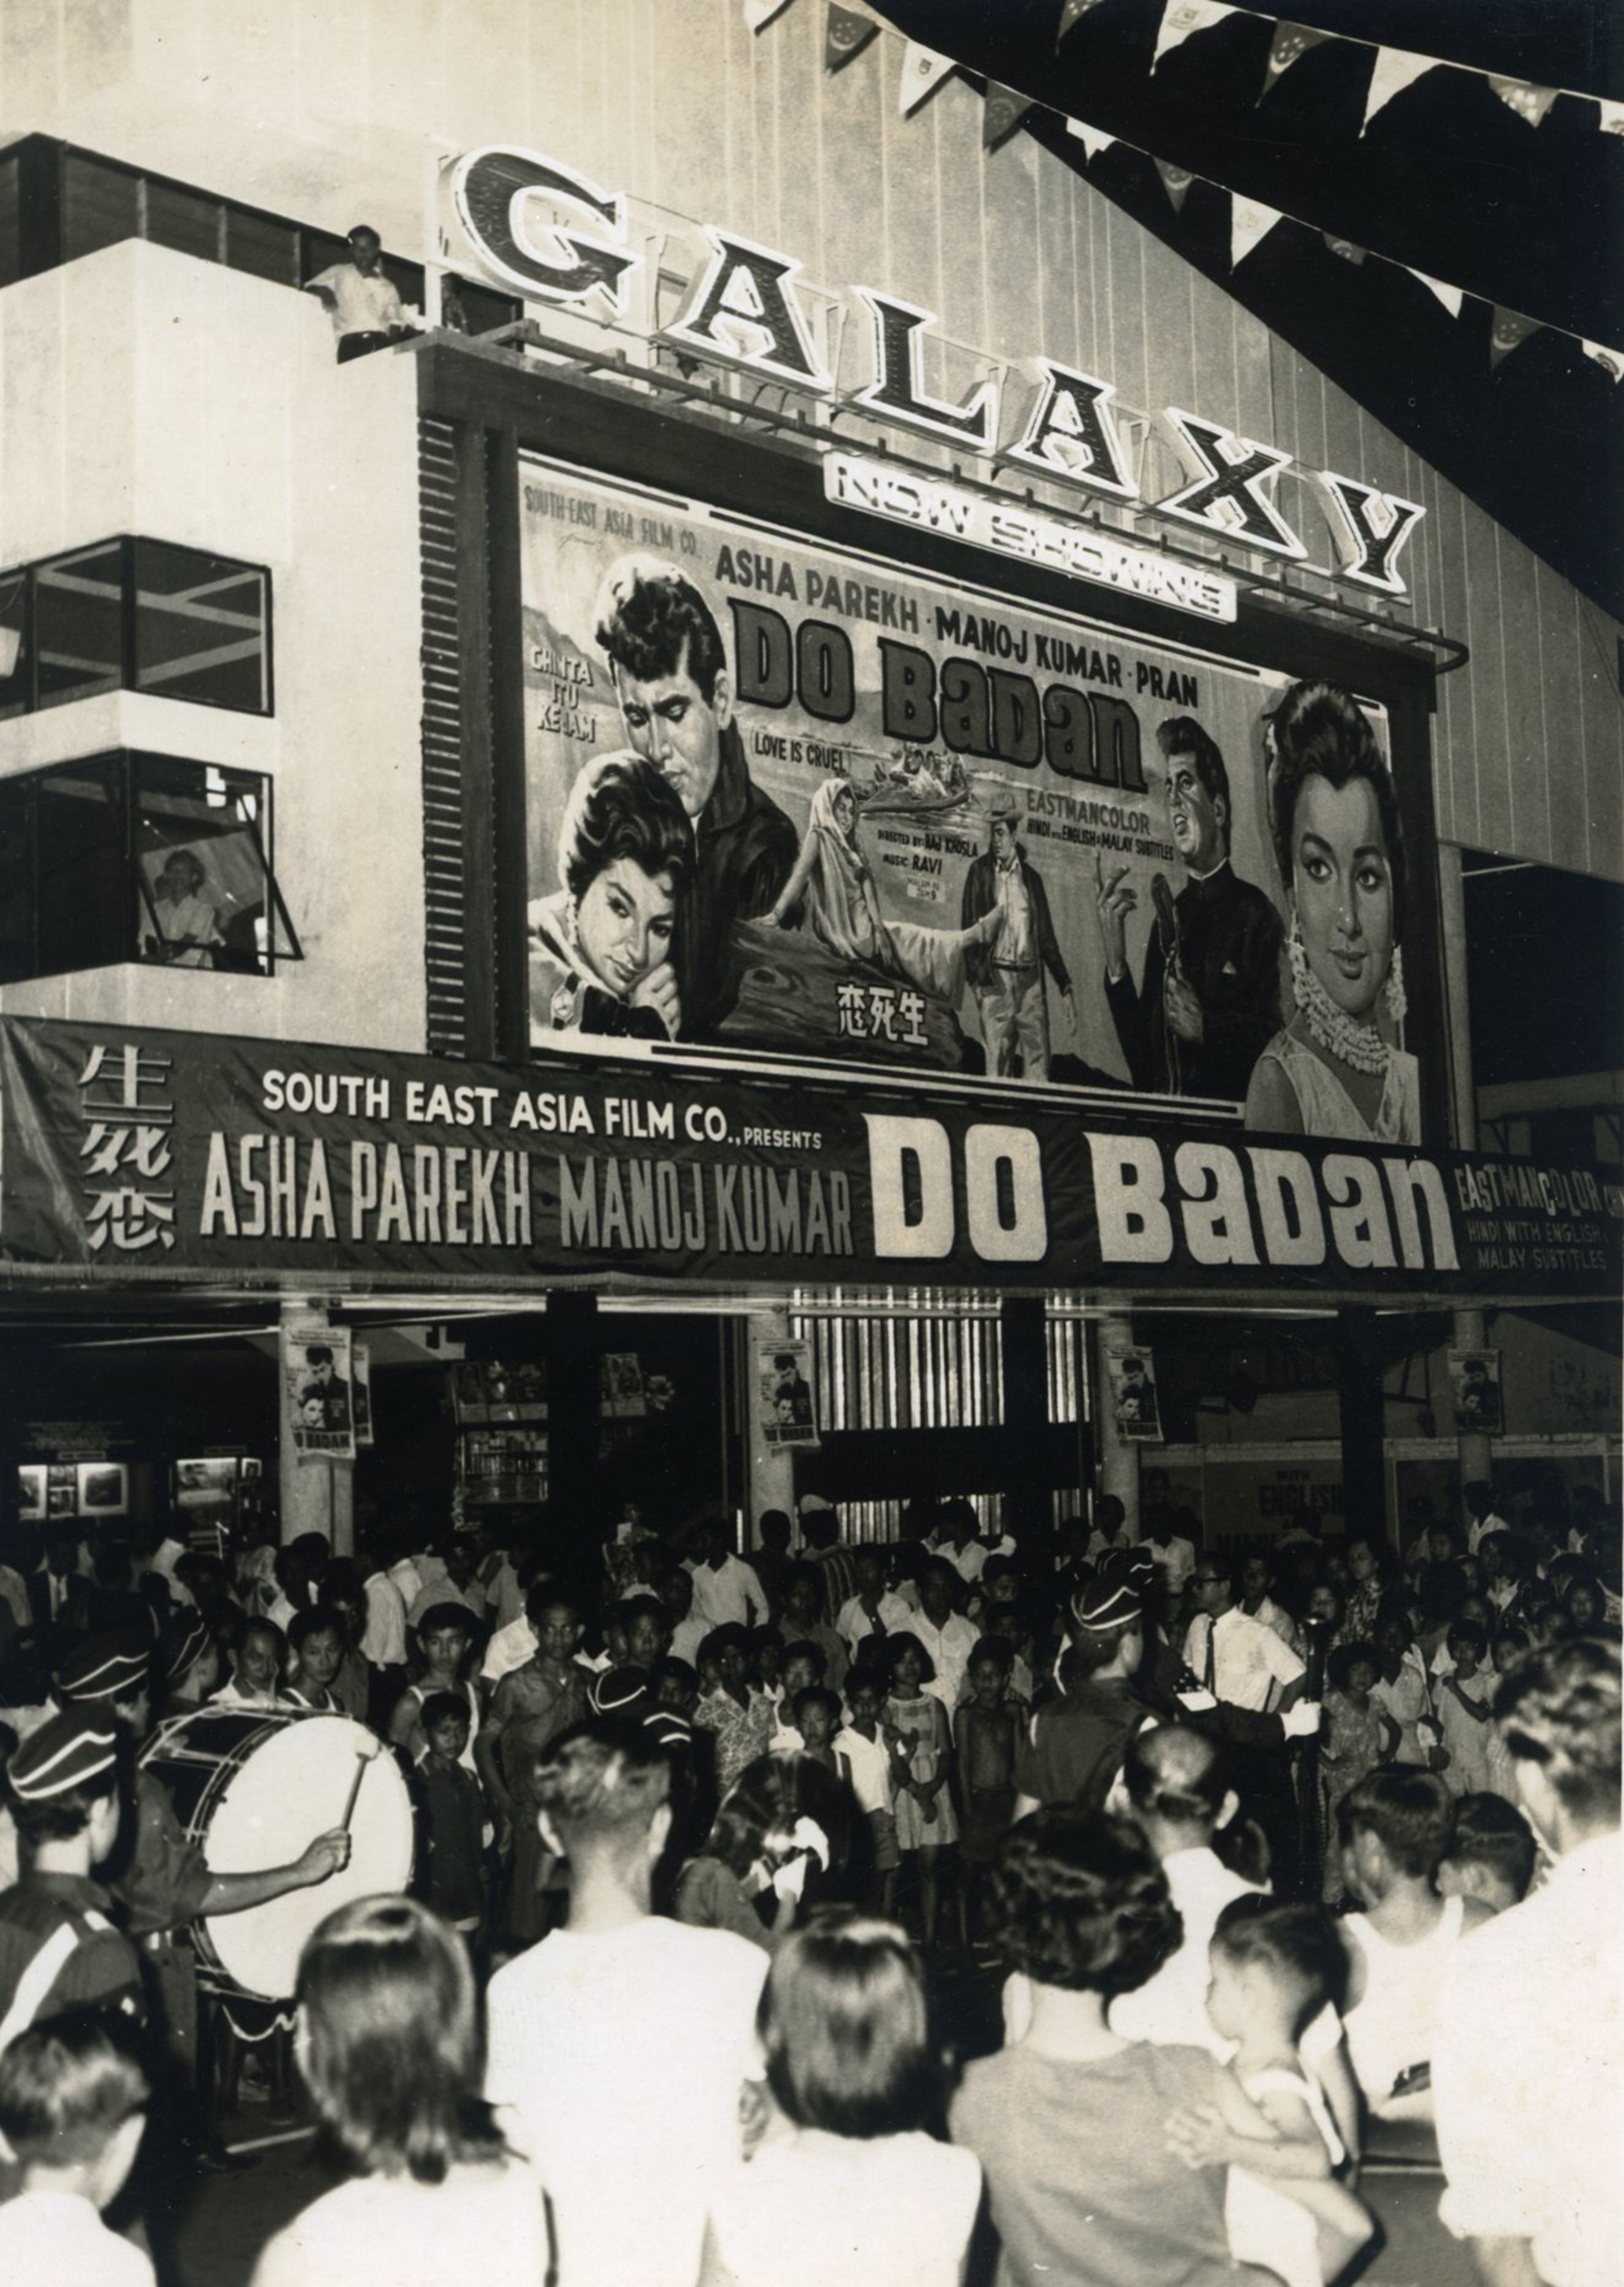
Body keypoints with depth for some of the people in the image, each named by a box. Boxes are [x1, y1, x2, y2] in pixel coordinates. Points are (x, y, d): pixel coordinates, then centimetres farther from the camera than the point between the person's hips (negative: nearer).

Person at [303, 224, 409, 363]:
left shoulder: (387, 286, 25)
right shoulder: (339, 273, 21)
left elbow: (395, 320, 17)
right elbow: (310, 288, 14)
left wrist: (393, 347, -3)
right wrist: (323, 291, -9)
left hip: (380, 341, 2)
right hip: (350, 342, -2)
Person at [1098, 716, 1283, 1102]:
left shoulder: (1254, 913, -2)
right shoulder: (1168, 918, 15)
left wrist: (1205, 1027, -15)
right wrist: (1116, 966, 2)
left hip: (1229, 1116, -6)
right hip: (1163, 1116, 6)